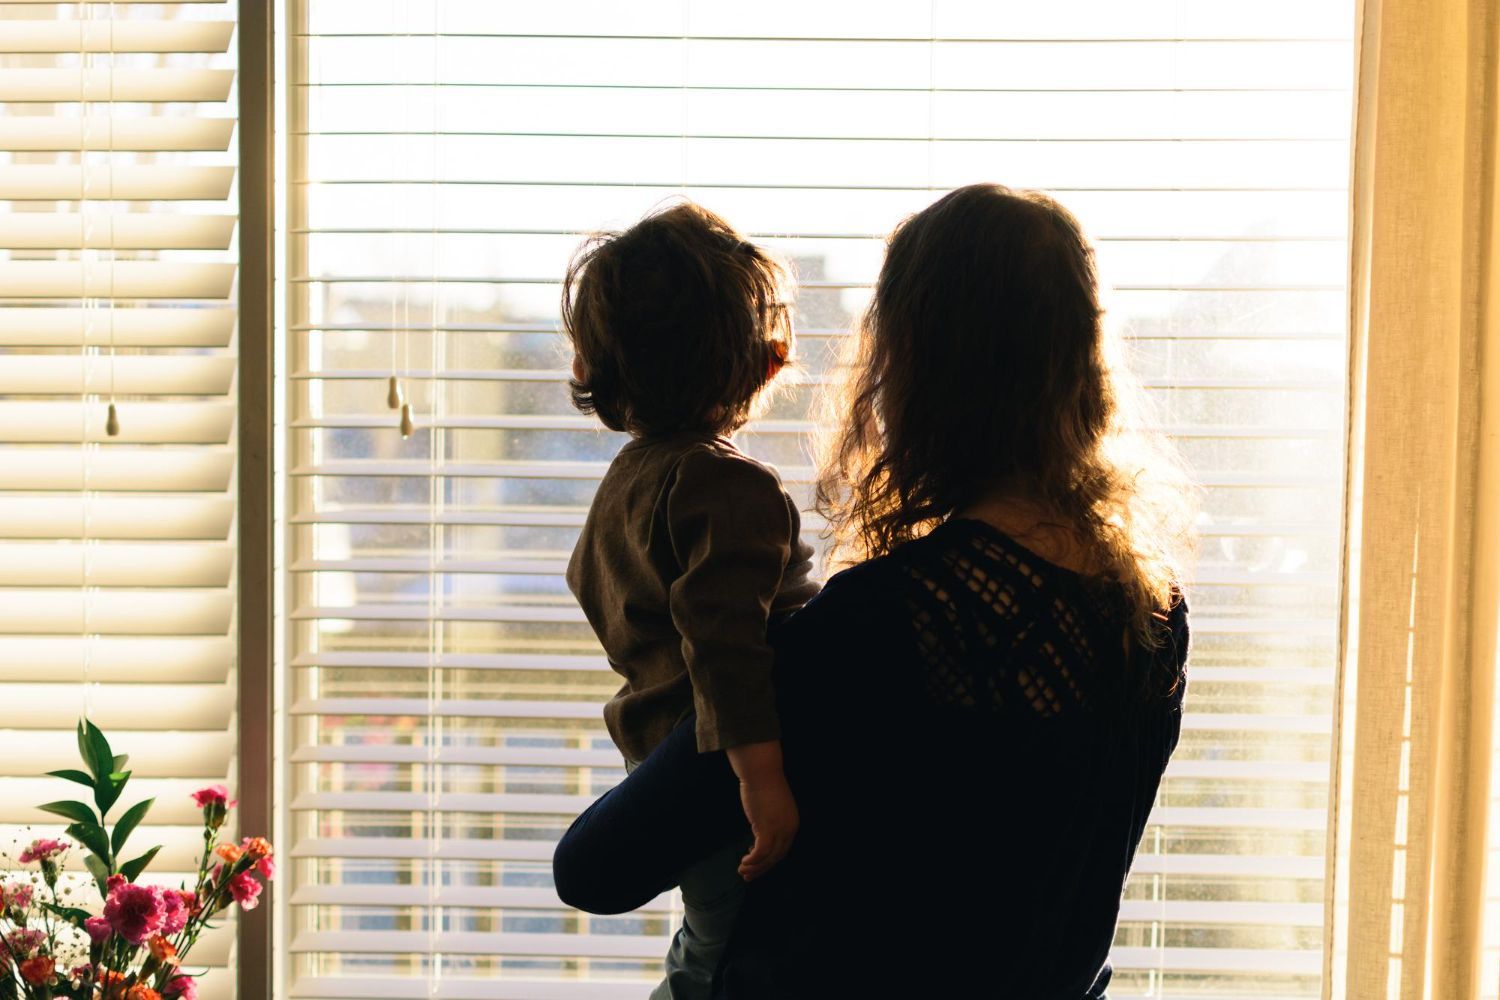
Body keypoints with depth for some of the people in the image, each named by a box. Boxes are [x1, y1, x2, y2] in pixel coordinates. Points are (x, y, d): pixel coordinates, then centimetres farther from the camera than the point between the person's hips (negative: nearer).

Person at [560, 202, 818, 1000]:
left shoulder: (628, 475, 13)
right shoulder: (730, 486, -19)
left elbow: (590, 582, 27)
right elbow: (723, 633, -31)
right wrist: (761, 776, -34)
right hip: (721, 784, -10)